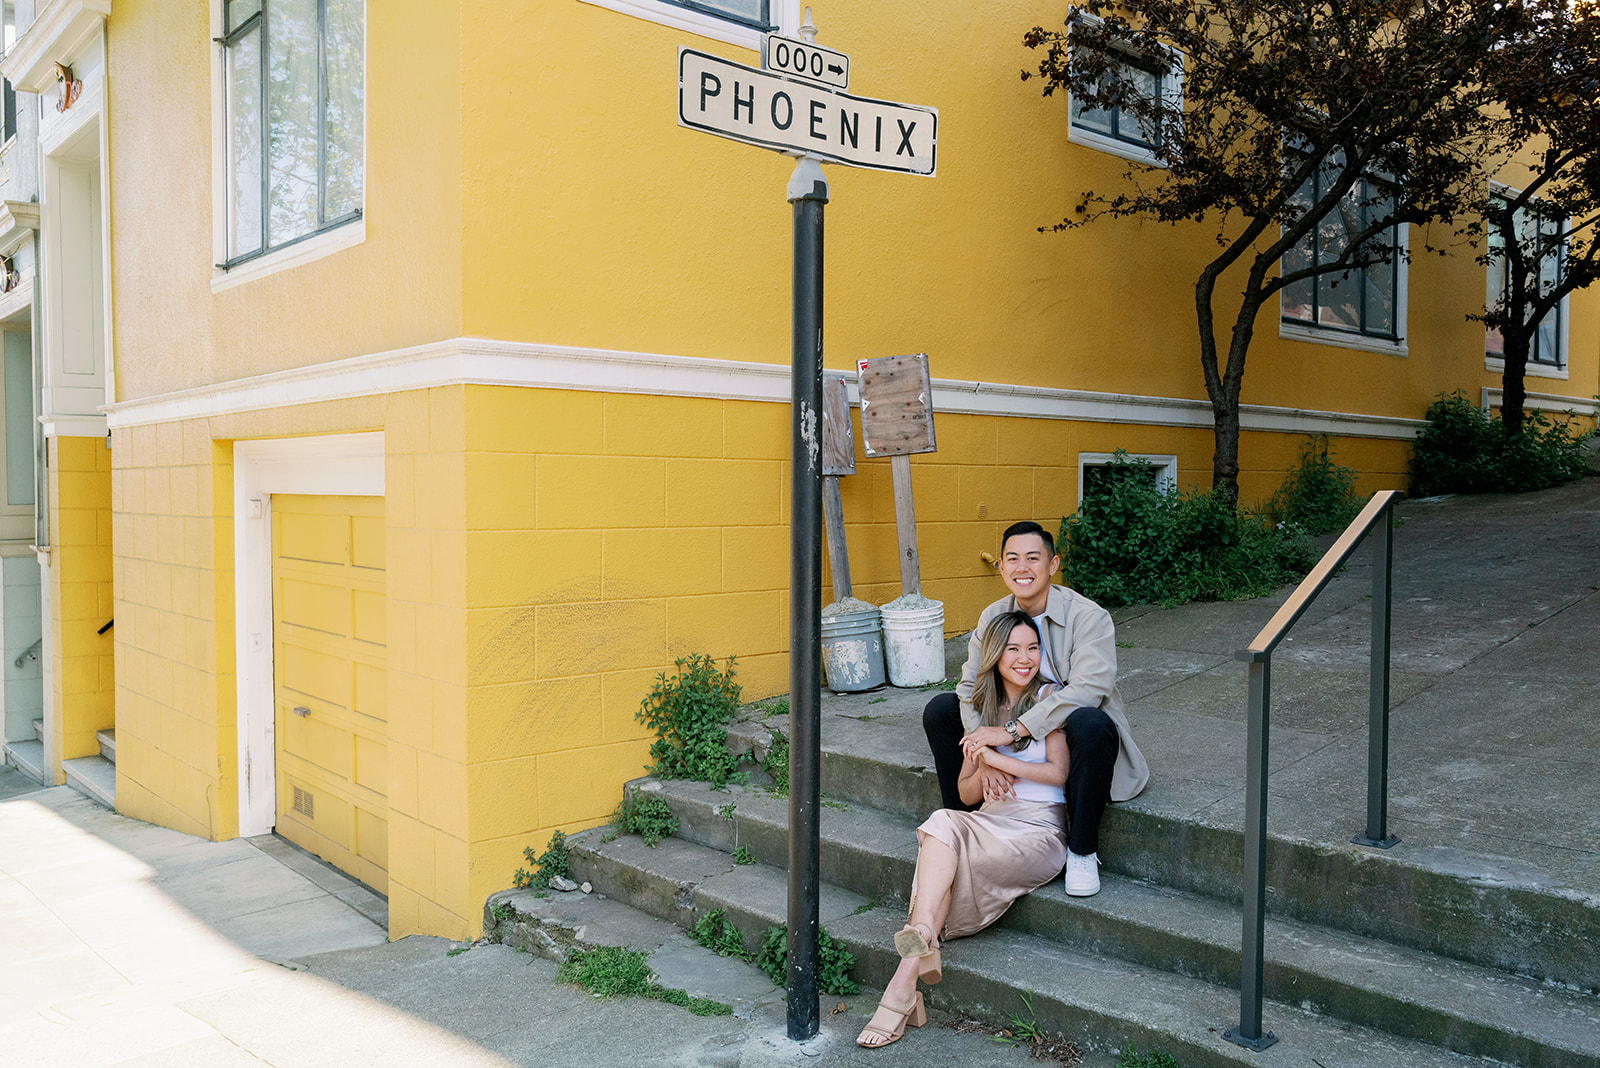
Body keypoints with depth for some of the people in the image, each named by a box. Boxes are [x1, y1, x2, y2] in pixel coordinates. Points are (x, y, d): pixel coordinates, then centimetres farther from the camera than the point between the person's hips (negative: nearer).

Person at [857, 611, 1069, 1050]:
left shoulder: (1049, 697, 4)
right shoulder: (984, 707, 18)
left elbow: (1059, 772, -6)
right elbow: (967, 794, 16)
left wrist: (996, 758, -10)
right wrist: (981, 770, -7)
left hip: (1039, 827, -4)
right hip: (990, 819, 5)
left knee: (938, 849, -29)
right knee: (942, 823, -31)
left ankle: (909, 973, -35)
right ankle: (922, 946, -42)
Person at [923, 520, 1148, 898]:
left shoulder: (1089, 617, -19)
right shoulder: (993, 616, -1)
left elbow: (1087, 690, -33)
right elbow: (971, 687, -8)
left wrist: (1011, 730, -37)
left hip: (1072, 739, -5)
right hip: (1018, 737, 5)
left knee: (1090, 724, -39)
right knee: (940, 710, -8)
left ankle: (1082, 852, -19)